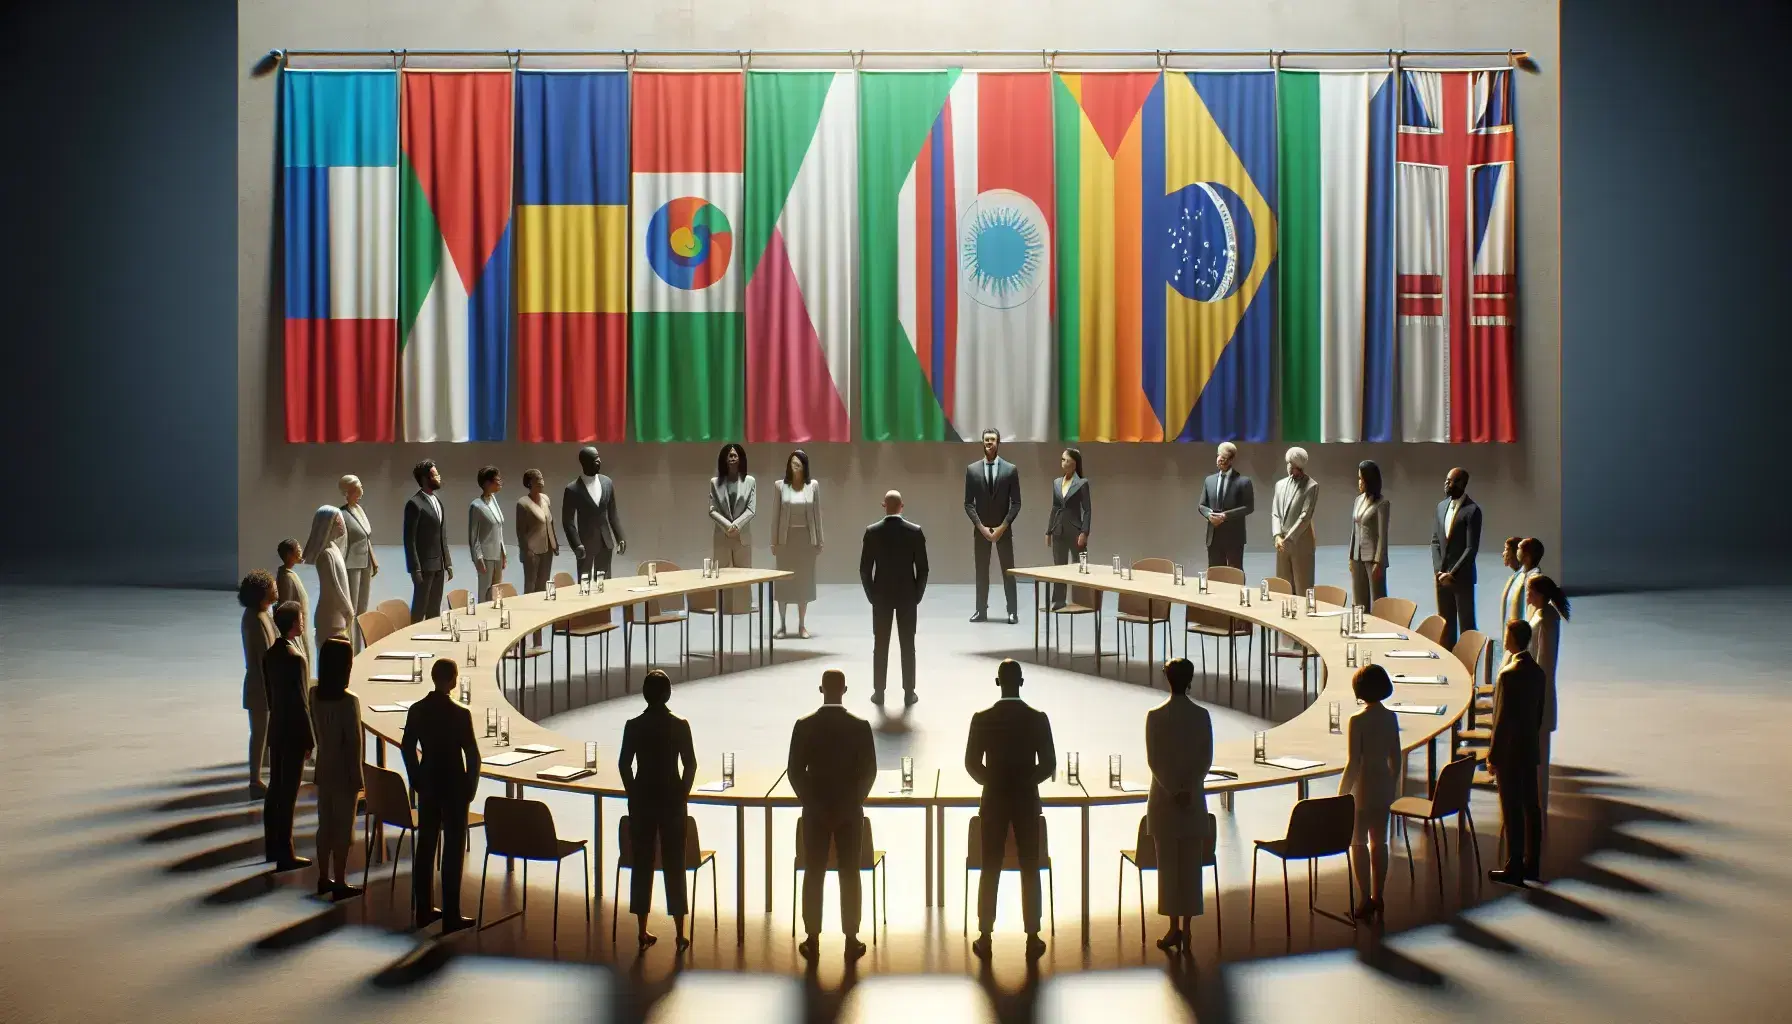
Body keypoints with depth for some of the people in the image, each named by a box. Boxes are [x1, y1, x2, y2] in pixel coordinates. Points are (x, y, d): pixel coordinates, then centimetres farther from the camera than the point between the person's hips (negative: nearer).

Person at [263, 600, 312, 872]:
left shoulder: (271, 654, 4)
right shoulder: (295, 658, -22)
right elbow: (300, 703, -20)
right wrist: (309, 740, -13)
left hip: (276, 729, 8)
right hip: (293, 733, -8)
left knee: (274, 788, 17)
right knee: (288, 793, -2)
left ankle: (272, 845, 27)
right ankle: (284, 854, 3)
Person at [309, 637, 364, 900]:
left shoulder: (314, 694, -2)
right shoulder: (348, 701, -23)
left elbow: (315, 730, 9)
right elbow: (354, 743, -18)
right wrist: (357, 777, -10)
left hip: (323, 769, 7)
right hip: (343, 772, -7)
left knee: (325, 825, 16)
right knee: (343, 829, 4)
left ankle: (324, 879, 25)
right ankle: (340, 884, 11)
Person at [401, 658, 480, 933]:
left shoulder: (416, 710, -2)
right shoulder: (460, 714, -17)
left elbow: (407, 748, 7)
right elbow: (473, 755, -14)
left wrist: (418, 781, 16)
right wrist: (471, 788, -1)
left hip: (427, 786, 5)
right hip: (454, 787, -5)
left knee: (425, 847, 14)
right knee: (453, 850, 2)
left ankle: (424, 910, 22)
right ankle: (451, 917, 5)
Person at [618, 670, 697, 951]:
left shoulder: (633, 726, -4)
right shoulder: (680, 725, -7)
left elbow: (624, 764, -2)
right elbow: (690, 765, -6)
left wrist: (633, 794, 10)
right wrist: (683, 794, 6)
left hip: (642, 798, 1)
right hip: (672, 798, -1)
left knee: (641, 864, 8)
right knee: (674, 865, 5)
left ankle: (643, 932, 12)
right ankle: (680, 934, 6)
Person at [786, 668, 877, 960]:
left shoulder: (804, 725, -7)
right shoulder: (860, 726, -7)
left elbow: (795, 771, -6)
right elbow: (869, 771, -6)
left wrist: (810, 802, 1)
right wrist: (855, 801, 4)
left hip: (815, 810, 0)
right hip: (850, 810, 0)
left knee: (814, 874, 7)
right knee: (850, 874, 6)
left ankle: (812, 940, 10)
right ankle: (851, 940, 8)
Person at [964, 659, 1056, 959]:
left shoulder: (982, 719, -7)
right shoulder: (1038, 718, -7)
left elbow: (972, 763, -4)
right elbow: (1048, 765, -5)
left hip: (994, 800, 0)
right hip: (1027, 801, 0)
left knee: (990, 871, 7)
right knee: (1030, 871, 6)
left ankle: (985, 937, 8)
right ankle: (1033, 938, 8)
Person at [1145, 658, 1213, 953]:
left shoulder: (1155, 716, -6)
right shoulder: (1202, 715, -1)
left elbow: (1153, 759, -10)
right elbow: (1206, 759, -4)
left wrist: (1173, 790, -8)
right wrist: (1187, 788, -6)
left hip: (1163, 799, -2)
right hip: (1194, 799, 2)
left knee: (1168, 865, 3)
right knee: (1191, 866, 6)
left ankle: (1174, 927, 2)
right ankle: (1186, 928, 8)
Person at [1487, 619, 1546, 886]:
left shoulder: (1509, 675, -21)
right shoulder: (1537, 671, 5)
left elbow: (1503, 719, -19)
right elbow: (1539, 713, 12)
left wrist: (1492, 756, -13)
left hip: (1510, 754, -8)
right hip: (1531, 750, 8)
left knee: (1512, 812, -3)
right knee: (1531, 807, 13)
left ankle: (1514, 869, 2)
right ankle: (1531, 864, 21)